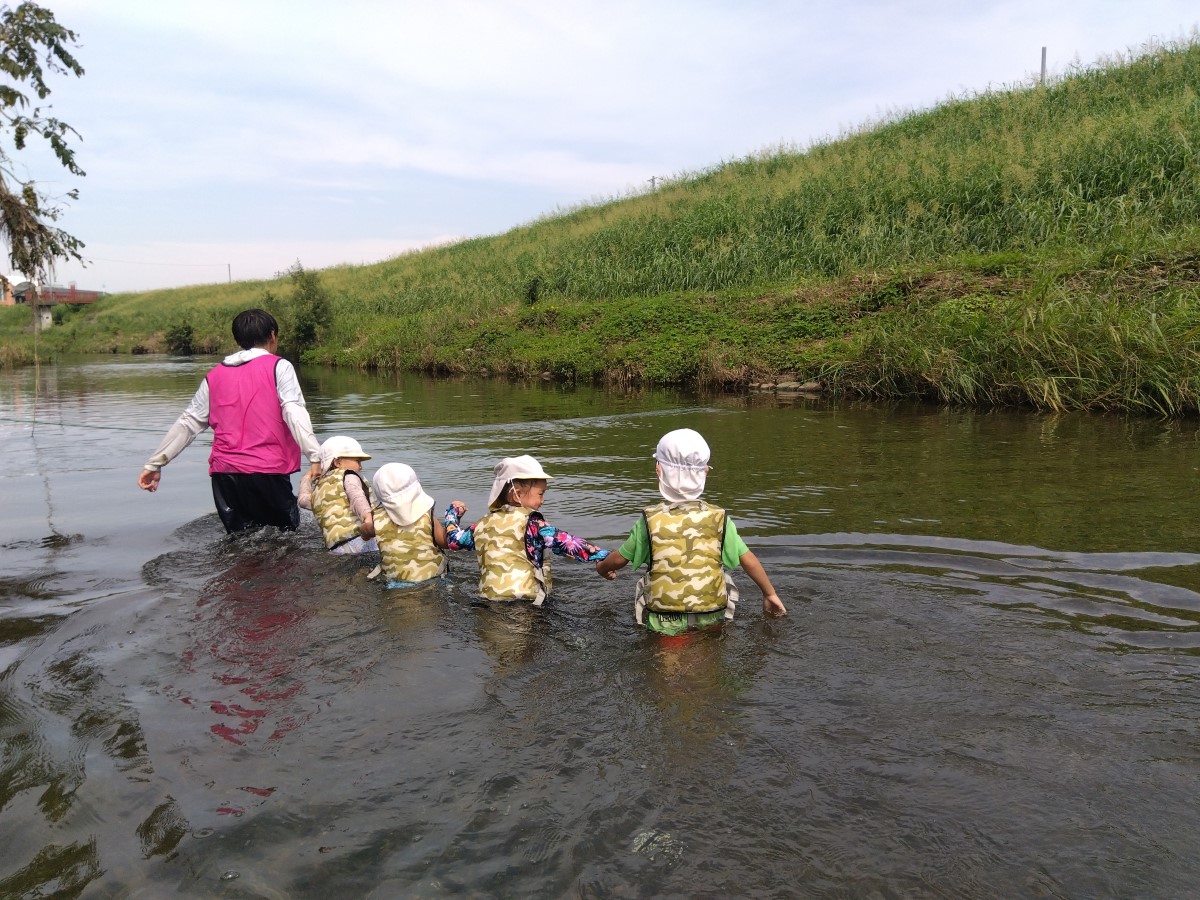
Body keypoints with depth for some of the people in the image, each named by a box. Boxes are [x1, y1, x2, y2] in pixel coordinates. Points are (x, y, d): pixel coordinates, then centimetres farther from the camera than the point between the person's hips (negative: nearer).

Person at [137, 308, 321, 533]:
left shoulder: (215, 375, 15)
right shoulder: (278, 367, 2)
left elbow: (188, 422, 16)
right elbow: (294, 413, -12)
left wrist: (154, 463, 23)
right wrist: (315, 456, -19)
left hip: (224, 474, 4)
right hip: (268, 471, -4)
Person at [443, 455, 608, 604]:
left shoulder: (484, 524, 14)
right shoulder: (529, 522, -4)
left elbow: (454, 539, 27)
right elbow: (563, 542, -13)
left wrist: (452, 514, 45)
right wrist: (602, 555, -15)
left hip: (488, 598, 6)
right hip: (524, 598, -6)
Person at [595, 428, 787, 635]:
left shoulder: (650, 520, -8)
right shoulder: (719, 518, -5)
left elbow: (620, 559, 6)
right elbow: (749, 560, 1)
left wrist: (602, 567, 28)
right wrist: (770, 594, 18)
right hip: (711, 622, 3)